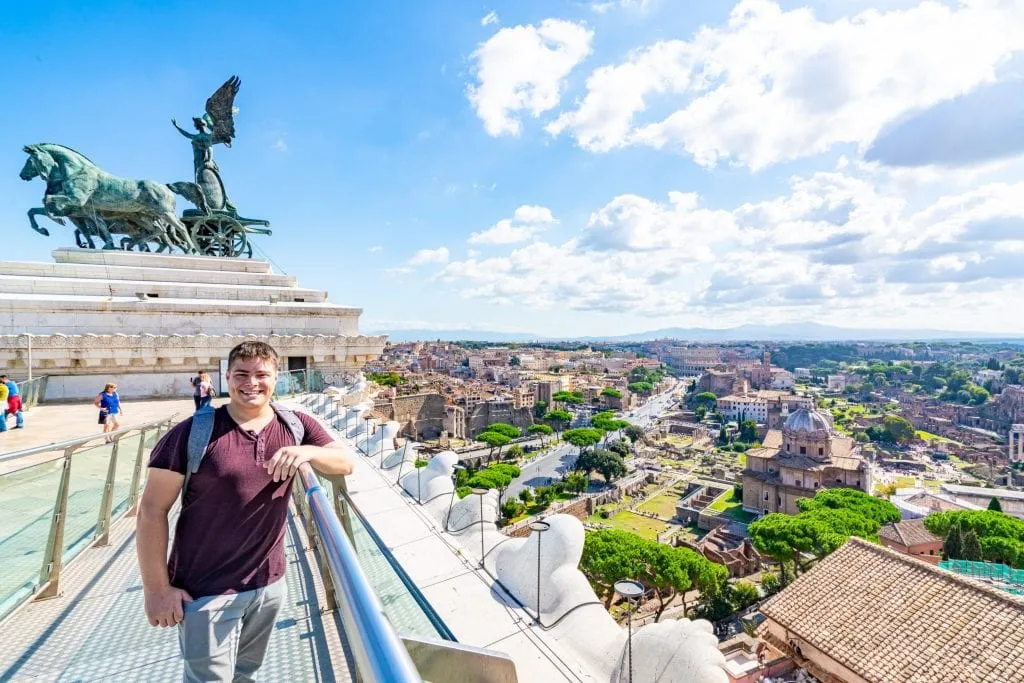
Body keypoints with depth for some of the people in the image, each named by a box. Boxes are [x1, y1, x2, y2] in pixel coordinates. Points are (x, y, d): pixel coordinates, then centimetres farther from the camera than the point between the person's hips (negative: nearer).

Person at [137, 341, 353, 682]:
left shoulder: (296, 426, -5)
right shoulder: (194, 433, -15)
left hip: (269, 583, 4)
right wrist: (157, 588, -10)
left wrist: (307, 451, -26)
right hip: (207, 590, -4)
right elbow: (152, 510, -11)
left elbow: (346, 463, -6)